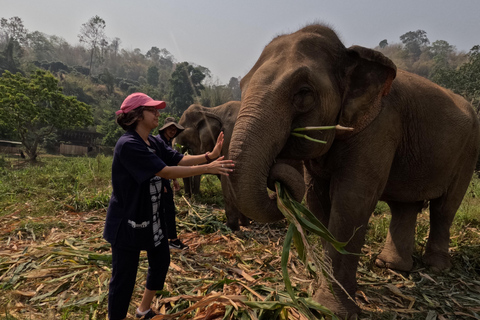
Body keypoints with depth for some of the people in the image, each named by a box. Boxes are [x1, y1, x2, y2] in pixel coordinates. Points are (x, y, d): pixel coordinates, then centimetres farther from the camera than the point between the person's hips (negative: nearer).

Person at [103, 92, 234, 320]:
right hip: (127, 222, -9)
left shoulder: (154, 143, 5)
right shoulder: (128, 145, -24)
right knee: (124, 276, 4)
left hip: (151, 218, 10)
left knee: (161, 260, 21)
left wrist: (209, 156, -17)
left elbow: (180, 160, -2)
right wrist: (207, 169, -30)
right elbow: (166, 171, -29)